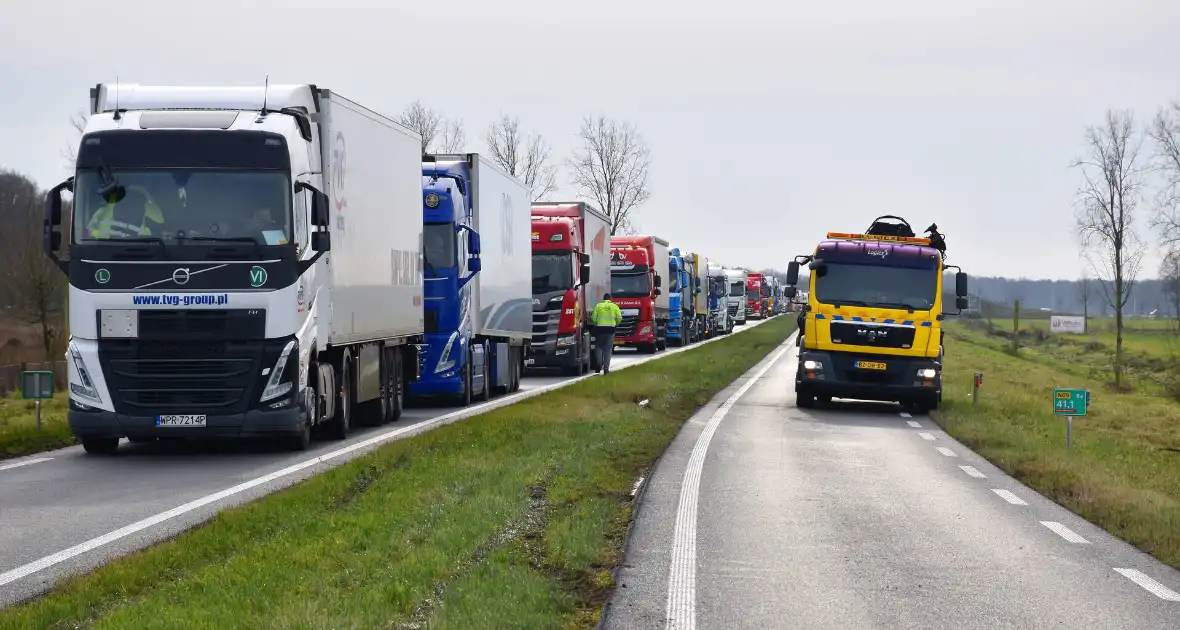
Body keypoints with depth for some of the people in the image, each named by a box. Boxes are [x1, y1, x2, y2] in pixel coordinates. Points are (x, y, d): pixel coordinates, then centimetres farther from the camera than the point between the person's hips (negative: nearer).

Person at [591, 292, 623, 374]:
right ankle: (606, 368, 1)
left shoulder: (598, 305, 4)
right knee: (608, 349, 4)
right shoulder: (614, 306, 5)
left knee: (598, 347, 12)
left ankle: (599, 365, -4)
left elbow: (593, 318, -1)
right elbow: (619, 318, 0)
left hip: (600, 328, 0)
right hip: (610, 329, 0)